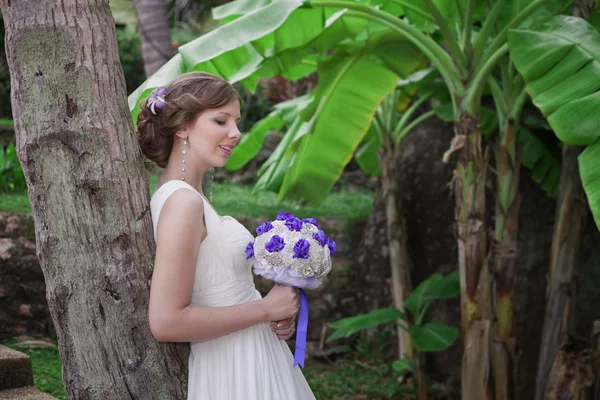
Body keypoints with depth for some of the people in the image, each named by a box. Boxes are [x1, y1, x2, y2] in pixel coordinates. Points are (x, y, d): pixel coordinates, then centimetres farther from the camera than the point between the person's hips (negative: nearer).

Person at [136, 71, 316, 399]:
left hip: (250, 358, 9)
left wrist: (277, 315, 0)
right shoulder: (183, 201, -20)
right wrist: (266, 308, -18)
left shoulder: (182, 195, 6)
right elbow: (166, 322, -26)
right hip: (234, 371, -9)